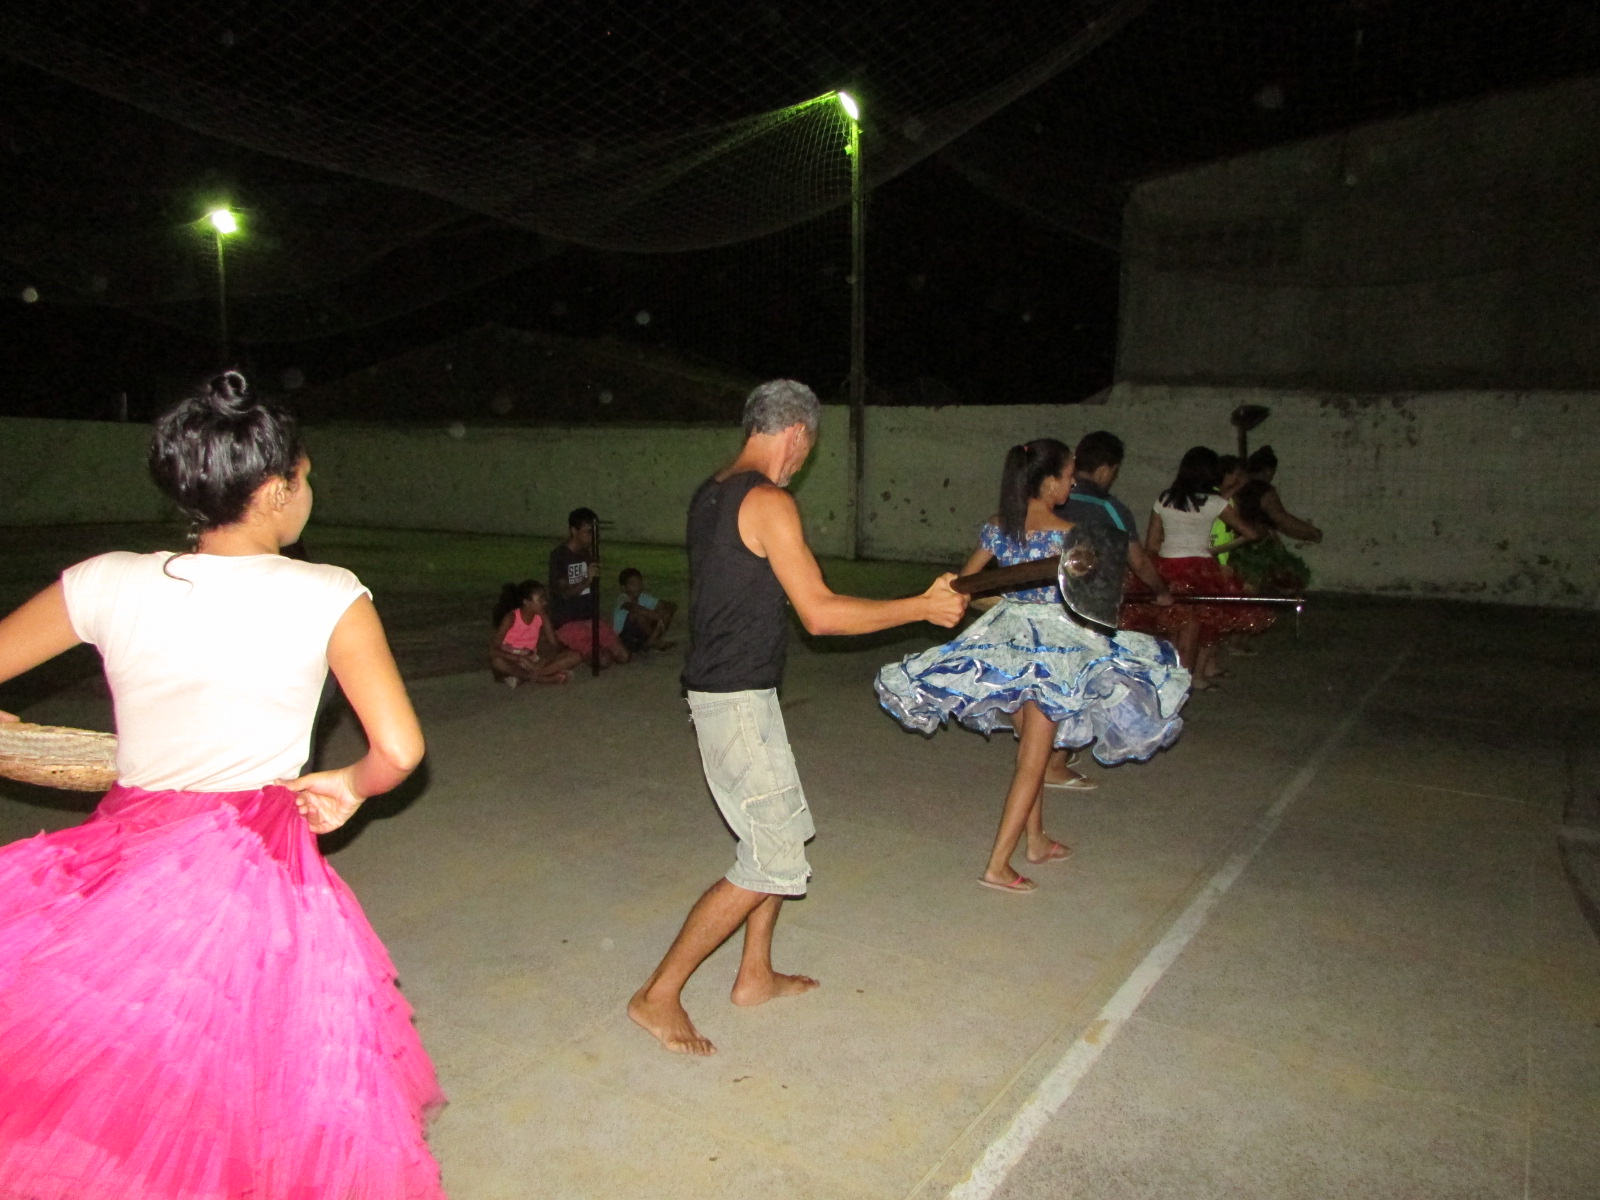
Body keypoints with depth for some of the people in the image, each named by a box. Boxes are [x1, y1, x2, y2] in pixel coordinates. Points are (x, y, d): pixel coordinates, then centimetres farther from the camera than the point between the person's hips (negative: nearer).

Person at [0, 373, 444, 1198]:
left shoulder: (108, 584, -2)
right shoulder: (328, 598, -9)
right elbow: (398, 749, -15)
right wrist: (350, 787, 5)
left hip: (121, 865, 3)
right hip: (256, 876, -2)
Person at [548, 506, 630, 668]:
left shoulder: (588, 553, 9)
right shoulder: (559, 556, -11)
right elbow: (564, 593, -20)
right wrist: (587, 580, -36)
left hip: (590, 618, 7)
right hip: (567, 622, -7)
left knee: (624, 656, -7)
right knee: (604, 659, -23)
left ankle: (581, 648, 15)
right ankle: (571, 653, 6)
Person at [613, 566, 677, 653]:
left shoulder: (643, 597, 1)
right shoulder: (622, 599, -15)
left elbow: (671, 606, -2)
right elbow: (631, 606, -41)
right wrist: (655, 615, -45)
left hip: (641, 636, 6)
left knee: (666, 611, -6)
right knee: (637, 613, -32)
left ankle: (651, 641, -16)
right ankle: (655, 641, -15)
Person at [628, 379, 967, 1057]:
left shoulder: (711, 494, 11)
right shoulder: (768, 502, -18)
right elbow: (820, 613, -19)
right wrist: (923, 607, -11)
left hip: (723, 689, 10)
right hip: (737, 700, -10)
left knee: (786, 829, 19)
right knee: (774, 861, -3)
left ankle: (755, 976, 31)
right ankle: (658, 995, 6)